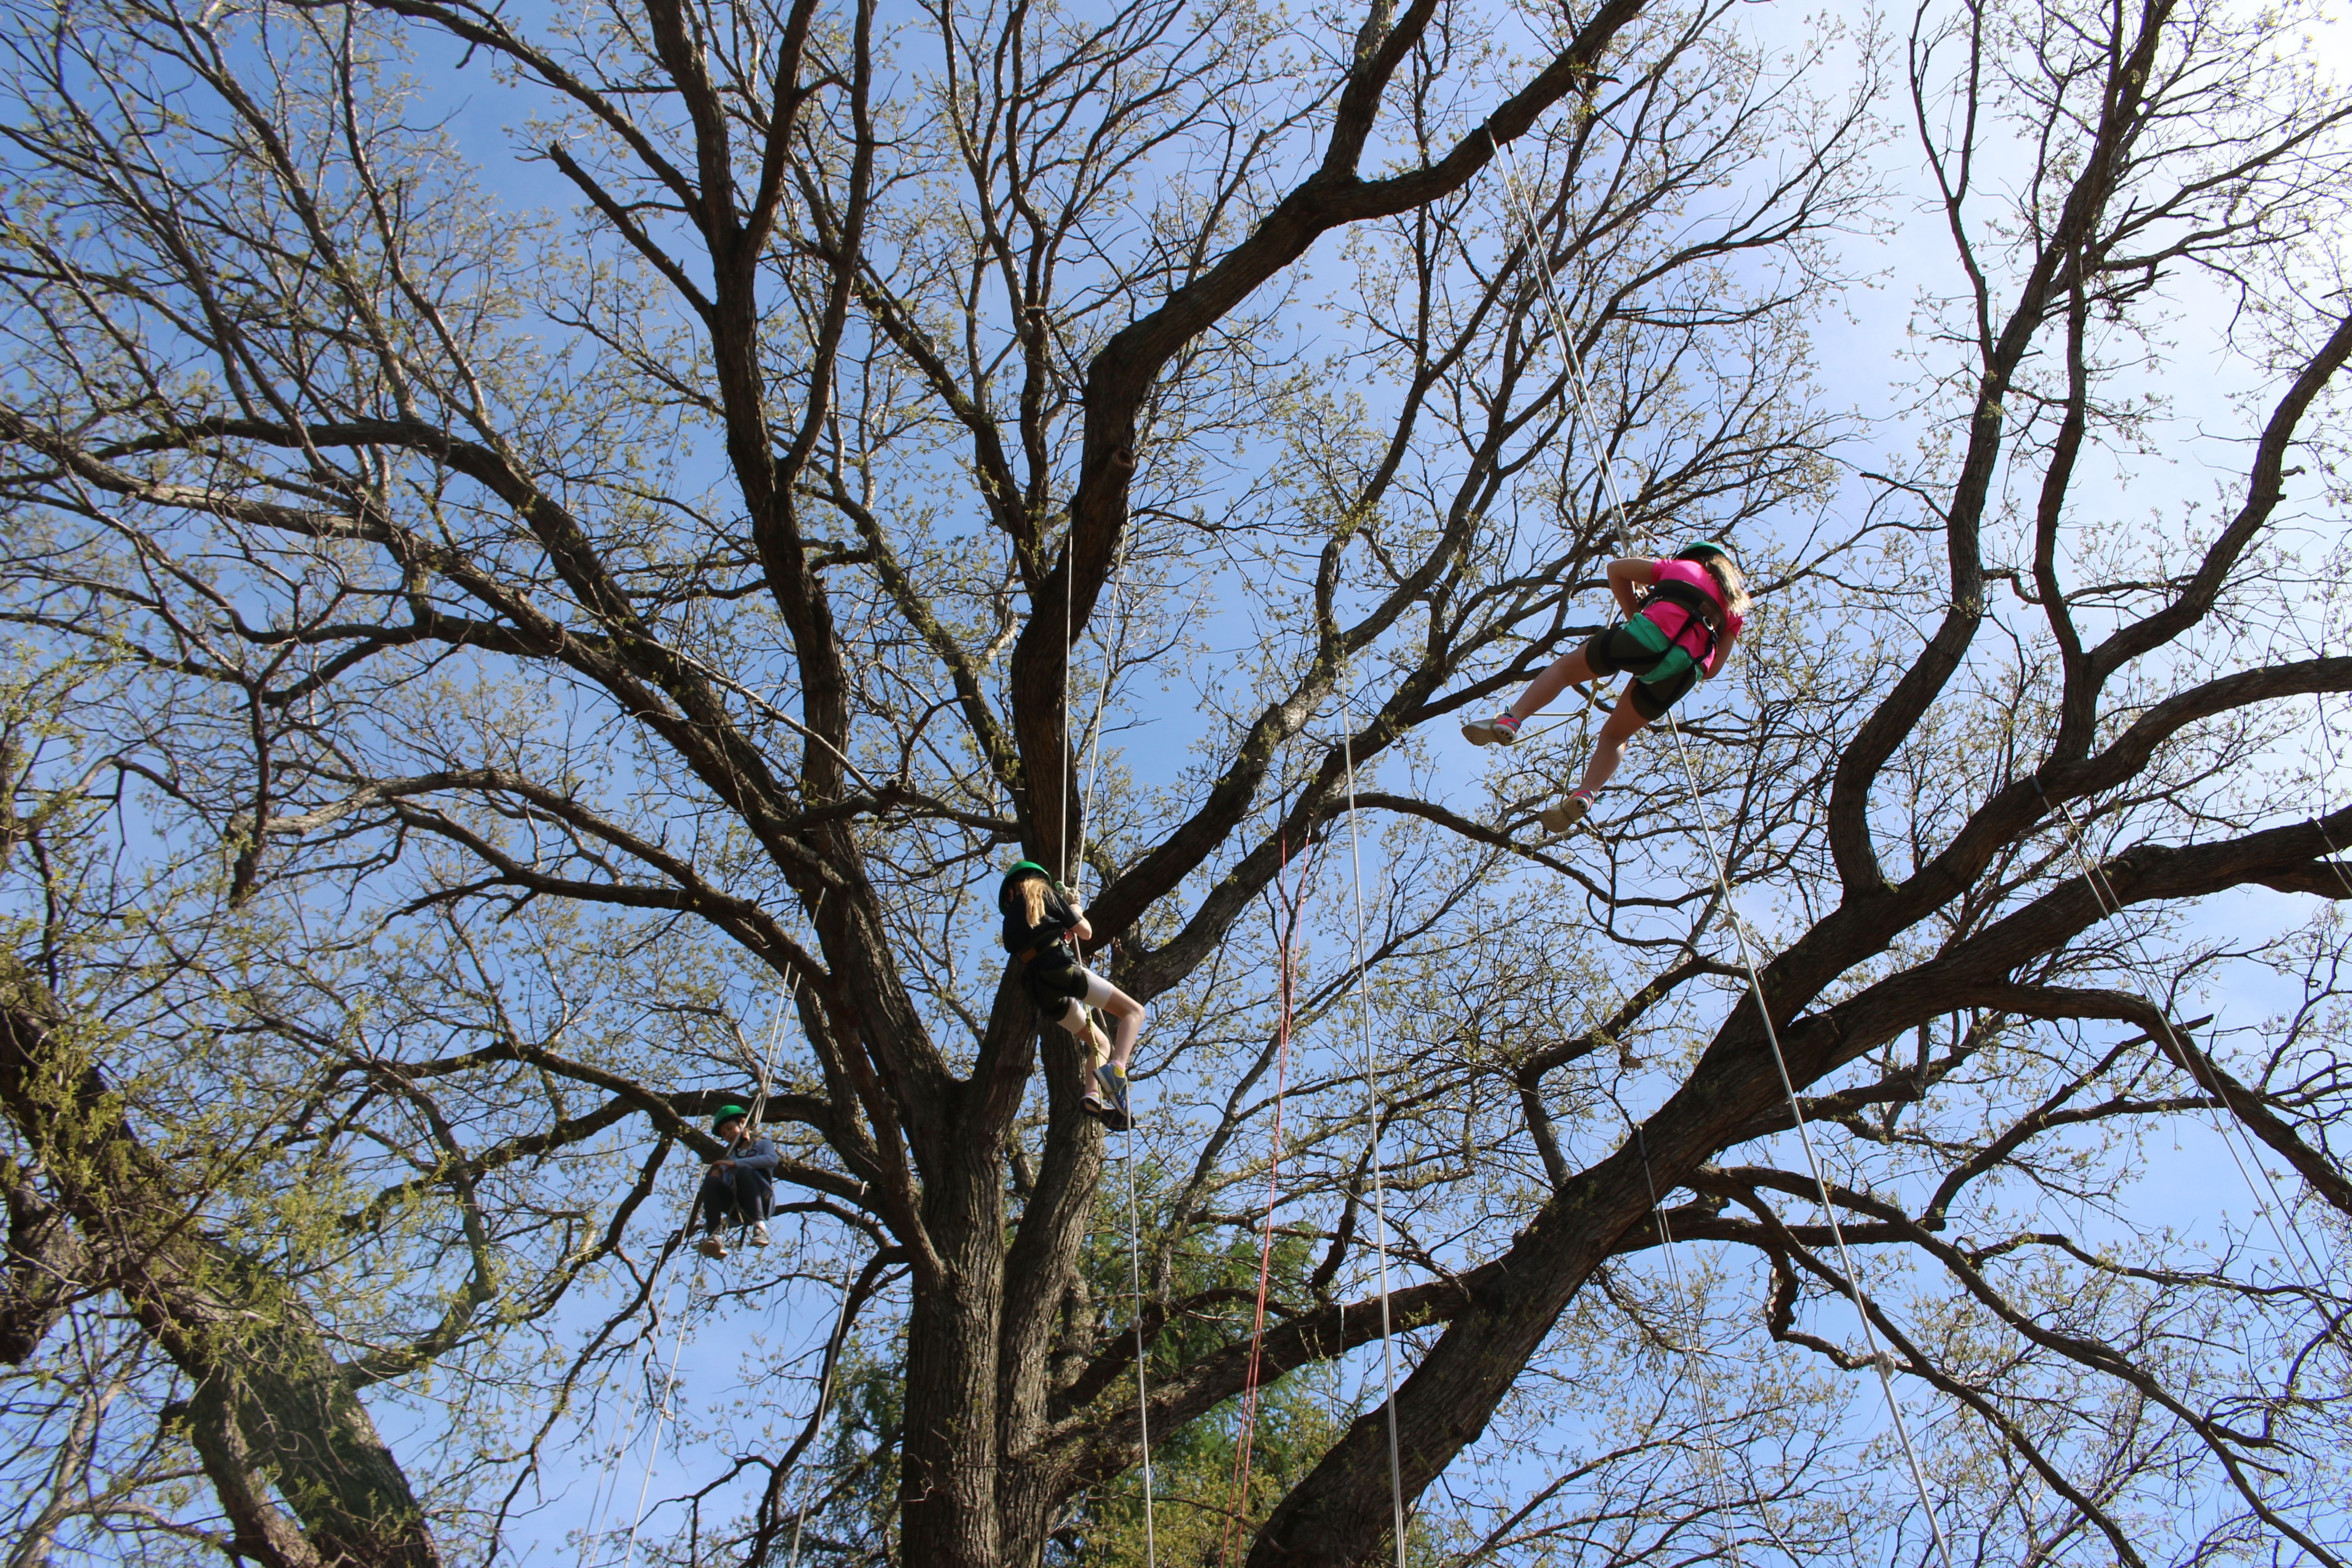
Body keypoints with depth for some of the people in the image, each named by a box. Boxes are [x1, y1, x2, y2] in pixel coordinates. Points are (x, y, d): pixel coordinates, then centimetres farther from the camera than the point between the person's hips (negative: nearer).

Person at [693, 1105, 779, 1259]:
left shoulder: (763, 1144, 21)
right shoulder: (729, 1156, 33)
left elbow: (773, 1160, -5)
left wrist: (736, 1163, -10)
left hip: (762, 1202, -4)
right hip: (737, 1209, 4)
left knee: (743, 1171, -32)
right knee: (711, 1181, -24)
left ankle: (760, 1226, -43)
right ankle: (714, 1237, -42)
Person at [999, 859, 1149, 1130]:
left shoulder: (1010, 920, 26)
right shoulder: (1047, 894, 13)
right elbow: (1086, 932, 13)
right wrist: (1076, 912, 33)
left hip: (1042, 992, 6)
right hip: (1061, 969, -6)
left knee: (1100, 1044, 17)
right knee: (1134, 1011, -3)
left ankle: (1095, 1096, -9)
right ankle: (1115, 1069, -30)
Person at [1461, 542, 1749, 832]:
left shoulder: (1683, 567, 28)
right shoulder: (1735, 607, 31)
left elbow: (1616, 569, 27)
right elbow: (1713, 667, 24)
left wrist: (1636, 617, 32)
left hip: (1651, 634, -3)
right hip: (1684, 671, 3)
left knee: (1565, 669, 15)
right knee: (1615, 735, 17)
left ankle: (1510, 720, -3)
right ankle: (1584, 795, -4)